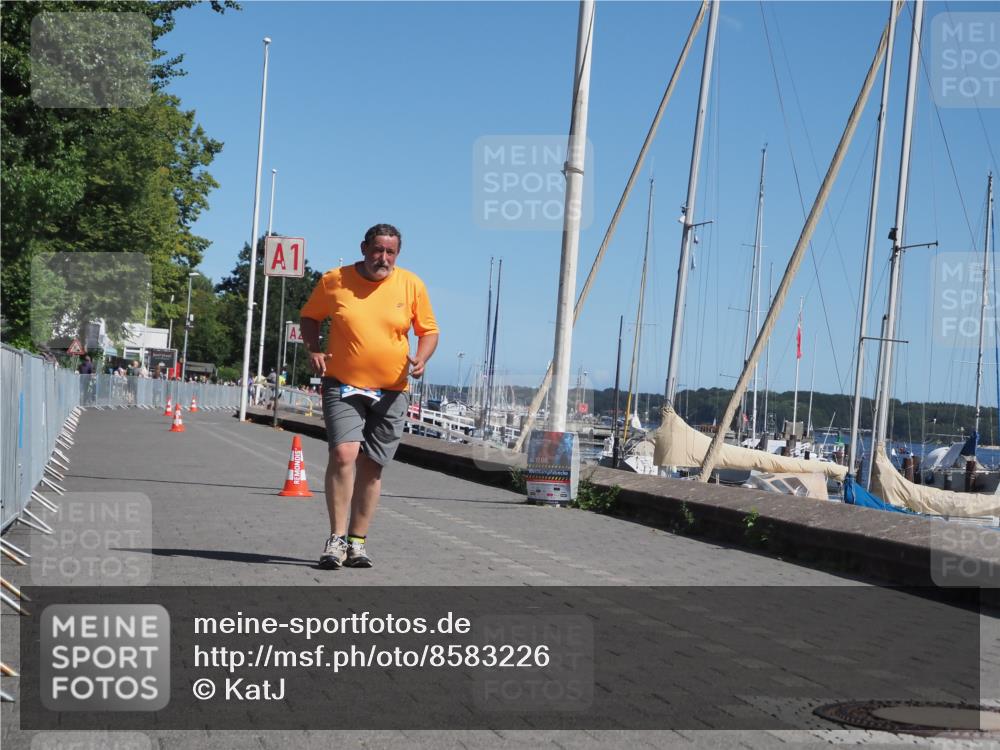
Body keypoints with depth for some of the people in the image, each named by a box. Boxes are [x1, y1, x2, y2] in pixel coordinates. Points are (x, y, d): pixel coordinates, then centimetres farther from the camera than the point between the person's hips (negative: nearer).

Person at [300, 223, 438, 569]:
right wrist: (313, 350, -6)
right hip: (342, 385, -2)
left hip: (391, 391, 2)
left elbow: (429, 330, 9)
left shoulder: (411, 284, 1)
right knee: (343, 453, -19)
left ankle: (358, 541, 17)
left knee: (372, 466, 6)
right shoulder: (334, 280, -1)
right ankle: (336, 539, -11)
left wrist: (421, 358, -10)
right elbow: (309, 317, 12)